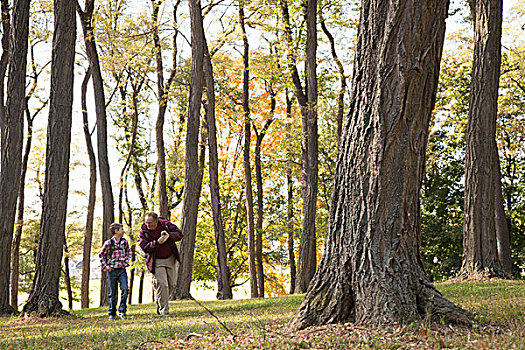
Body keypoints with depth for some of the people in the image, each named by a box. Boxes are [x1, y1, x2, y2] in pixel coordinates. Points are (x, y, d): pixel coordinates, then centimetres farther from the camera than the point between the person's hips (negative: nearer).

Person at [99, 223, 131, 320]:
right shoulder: (108, 243, -6)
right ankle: (112, 313, 14)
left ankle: (122, 311, -2)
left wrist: (126, 263, 7)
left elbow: (128, 252, 20)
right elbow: (101, 255, 2)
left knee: (125, 289, -12)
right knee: (112, 293, 3)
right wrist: (106, 267, -4)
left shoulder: (125, 242, 5)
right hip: (112, 270, -2)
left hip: (122, 269, 3)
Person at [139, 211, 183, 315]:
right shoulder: (144, 231, -10)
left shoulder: (166, 224, -6)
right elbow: (145, 247, -17)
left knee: (171, 284, 7)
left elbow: (179, 234, -5)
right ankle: (164, 309, -6)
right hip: (157, 261, -3)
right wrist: (157, 242, -30)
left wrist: (169, 236, -25)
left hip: (170, 259, 3)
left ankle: (160, 302, 29)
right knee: (161, 284, -13)